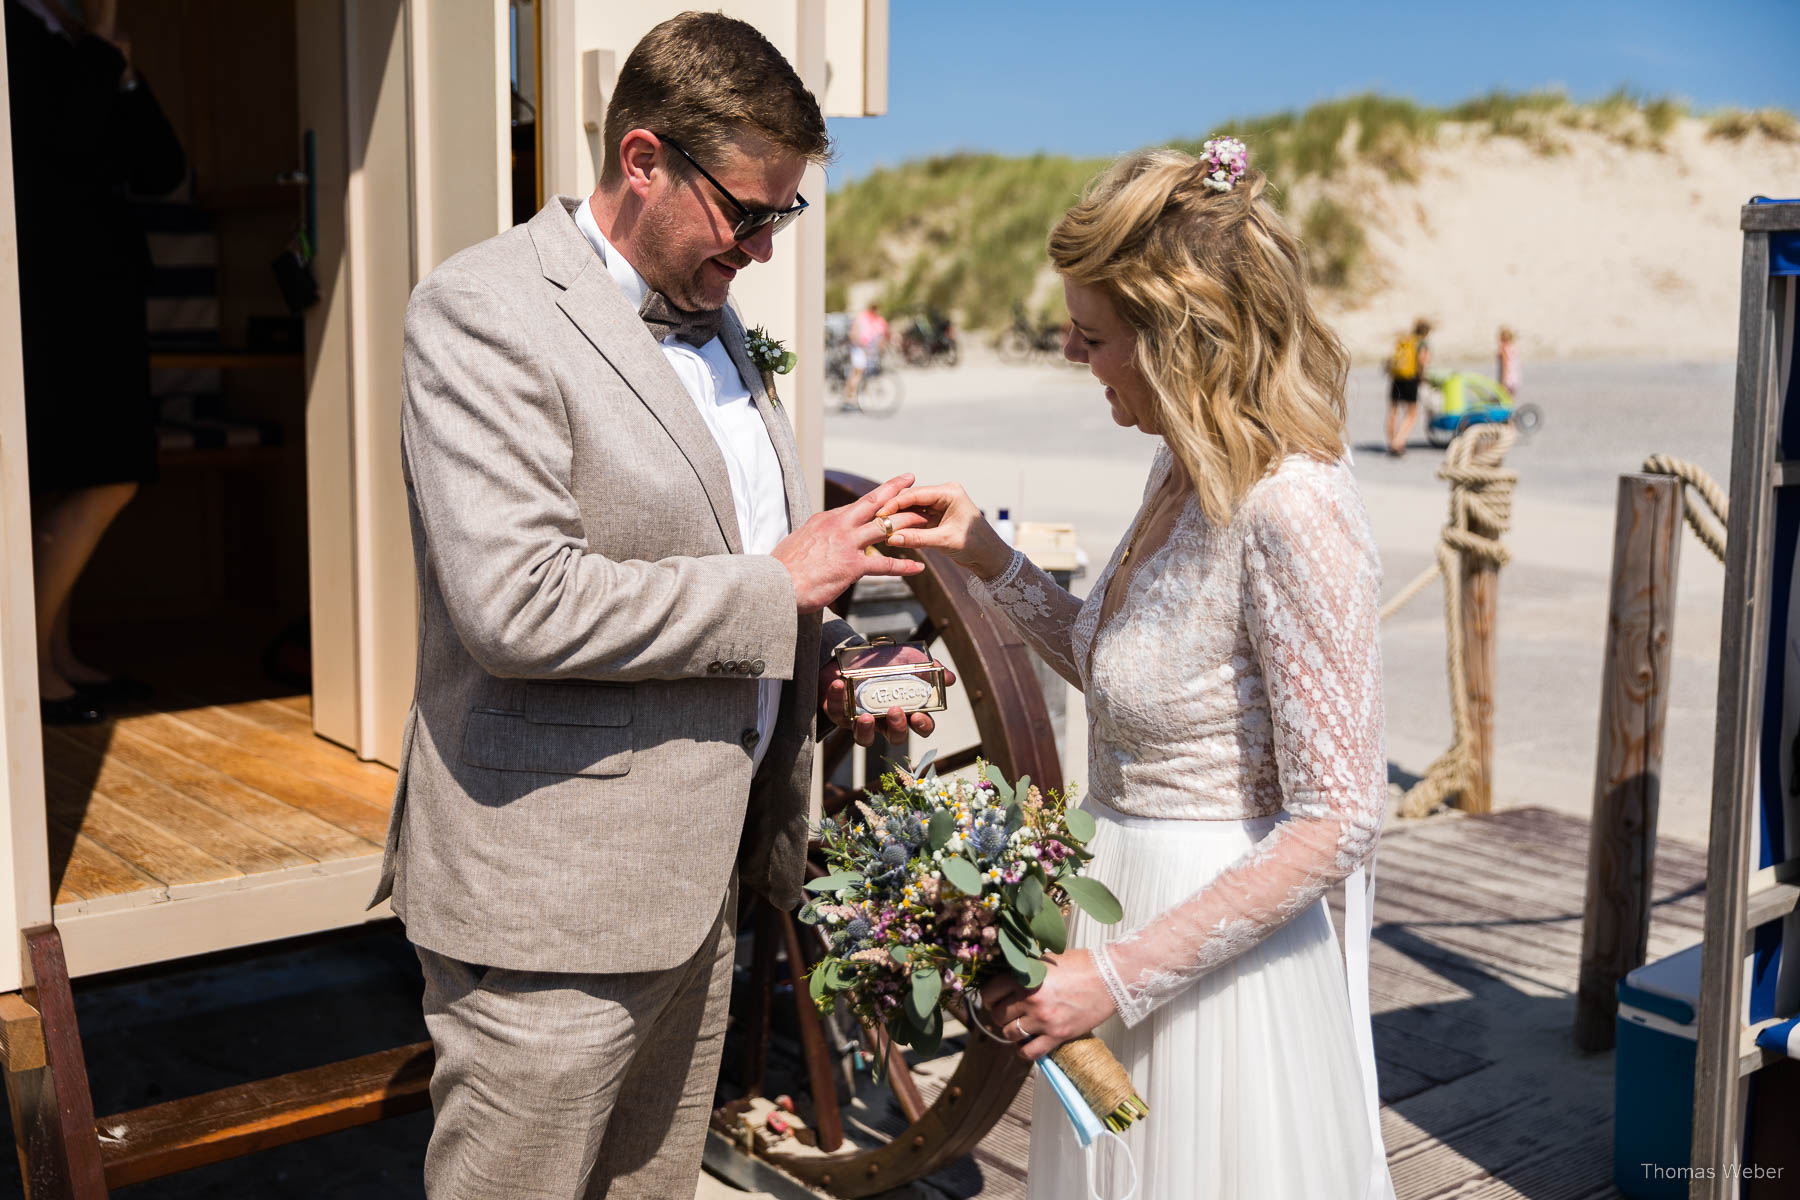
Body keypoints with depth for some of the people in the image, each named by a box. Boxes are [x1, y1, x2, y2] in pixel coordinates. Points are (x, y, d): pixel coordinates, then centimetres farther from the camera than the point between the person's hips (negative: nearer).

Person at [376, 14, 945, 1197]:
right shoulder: (485, 311, -15)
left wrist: (818, 667, 5)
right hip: (552, 897, -8)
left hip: (698, 876, 8)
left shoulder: (708, 313, 12)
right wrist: (775, 588, -19)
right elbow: (515, 604, -26)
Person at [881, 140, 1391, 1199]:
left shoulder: (1293, 509, -25)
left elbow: (1339, 821, -24)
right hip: (1132, 902, 8)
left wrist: (1121, 974, -23)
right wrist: (990, 560, 3)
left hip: (1230, 944, -8)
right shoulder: (1187, 472, 2)